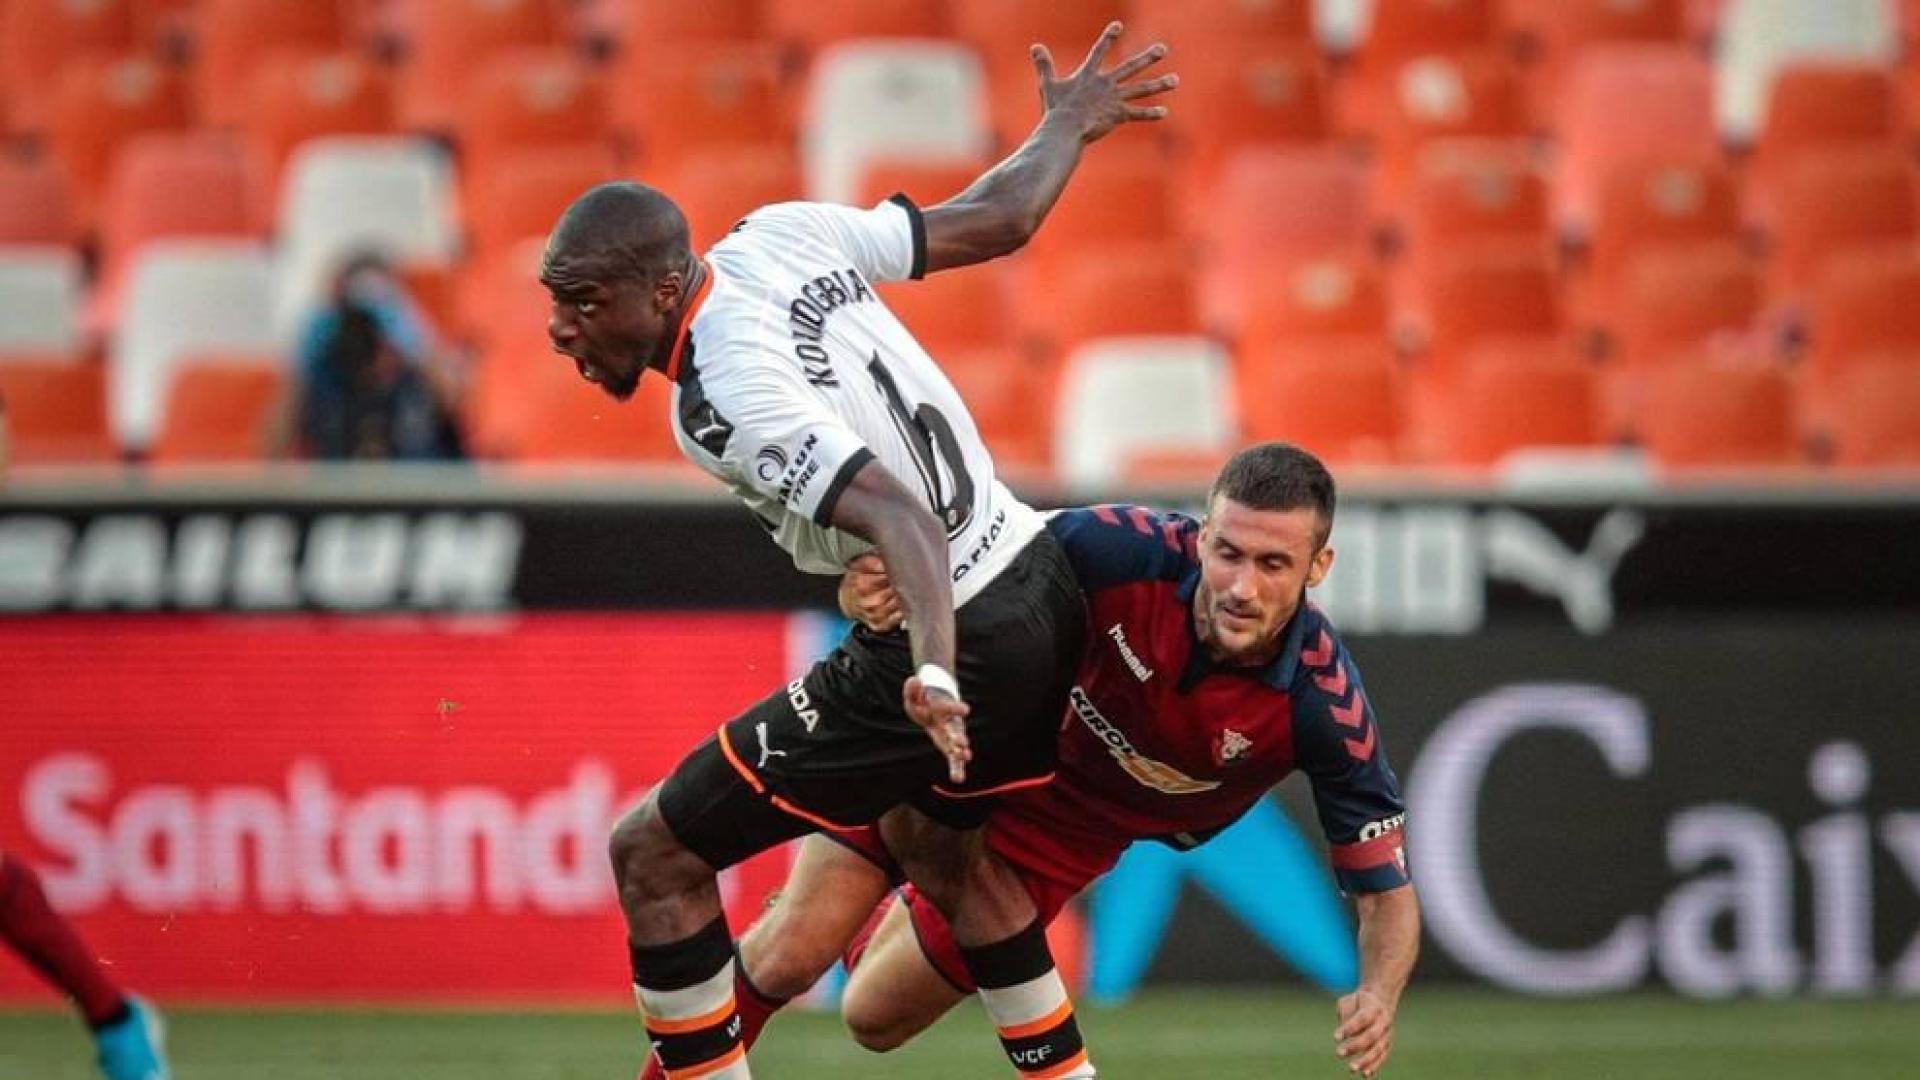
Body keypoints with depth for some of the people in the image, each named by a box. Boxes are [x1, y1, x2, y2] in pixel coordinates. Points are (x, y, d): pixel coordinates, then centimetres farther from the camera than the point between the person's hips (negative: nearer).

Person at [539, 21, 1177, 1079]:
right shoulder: (779, 236, -1)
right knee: (935, 842, 36)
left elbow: (902, 517, -34)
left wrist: (935, 674, -47)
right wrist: (1067, 128, 28)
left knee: (654, 853, -2)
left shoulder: (723, 401, -24)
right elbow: (1001, 220, 9)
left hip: (961, 641, -10)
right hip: (1040, 584, 10)